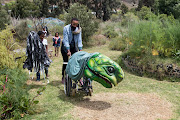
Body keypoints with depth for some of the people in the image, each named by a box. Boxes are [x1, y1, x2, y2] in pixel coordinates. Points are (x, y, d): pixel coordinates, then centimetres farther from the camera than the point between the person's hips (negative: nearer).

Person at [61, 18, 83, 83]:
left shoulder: (78, 29, -10)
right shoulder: (66, 28, -20)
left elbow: (79, 40, -12)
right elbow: (66, 40, -24)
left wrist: (80, 50, -21)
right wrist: (68, 51, -30)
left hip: (73, 47, 3)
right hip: (65, 47, -3)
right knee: (65, 62, -5)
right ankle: (63, 77, 9)